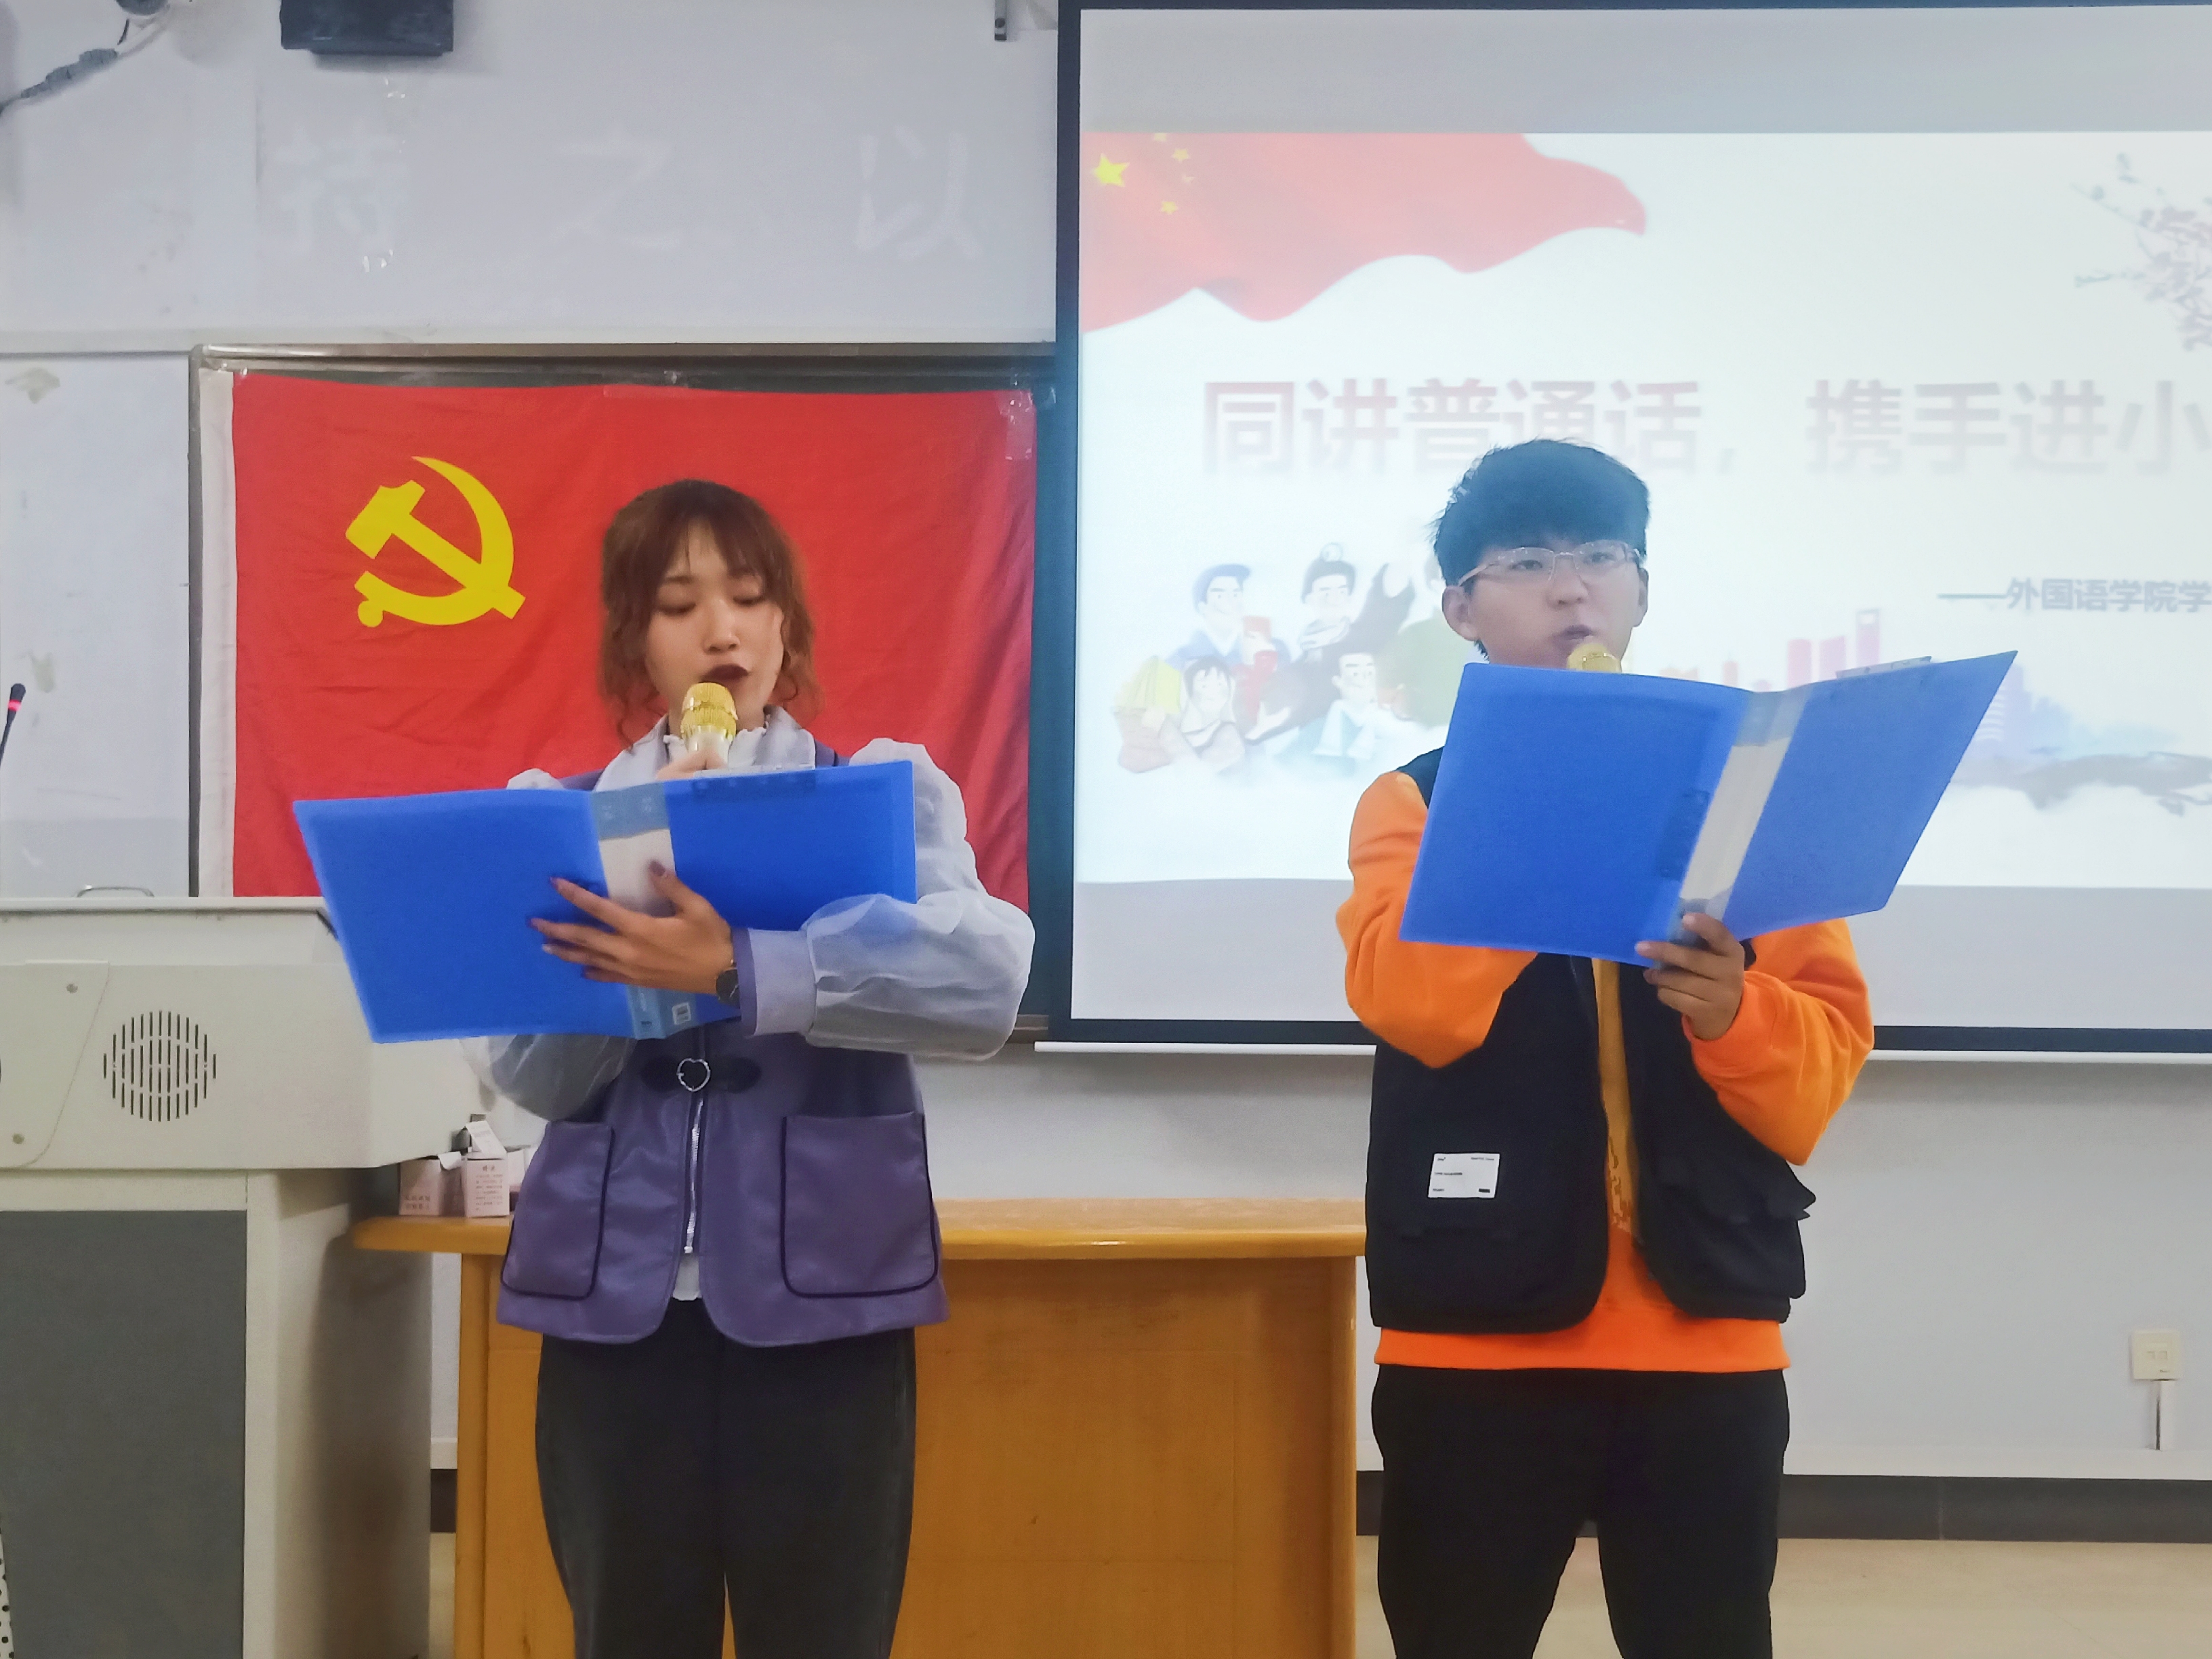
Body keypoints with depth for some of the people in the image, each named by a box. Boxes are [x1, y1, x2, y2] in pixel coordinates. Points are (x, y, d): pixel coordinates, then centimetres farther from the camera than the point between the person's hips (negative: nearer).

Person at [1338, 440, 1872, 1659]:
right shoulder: (1415, 802, 6)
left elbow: (1830, 1055, 3)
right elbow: (1412, 1004, -14)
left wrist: (1737, 1015, -19)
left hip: (1703, 1329, 1)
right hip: (1480, 1329, -1)